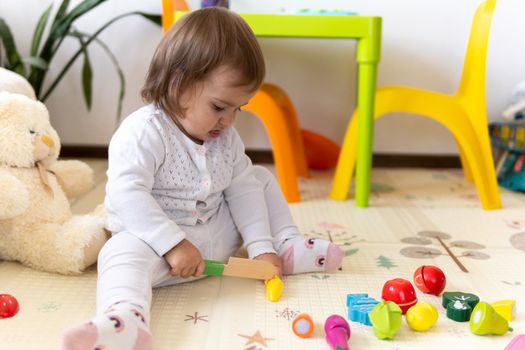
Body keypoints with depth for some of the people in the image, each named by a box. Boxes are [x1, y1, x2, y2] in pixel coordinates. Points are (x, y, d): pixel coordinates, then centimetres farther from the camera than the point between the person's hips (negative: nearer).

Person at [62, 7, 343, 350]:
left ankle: (287, 247, 9)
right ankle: (125, 318, -64)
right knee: (125, 251, -39)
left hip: (215, 232, 7)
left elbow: (243, 188, 2)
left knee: (260, 178, 10)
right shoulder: (143, 132, -21)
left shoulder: (227, 138, 2)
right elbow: (127, 195, -29)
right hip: (155, 237, -7)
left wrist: (262, 246, -6)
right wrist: (174, 244, -33)